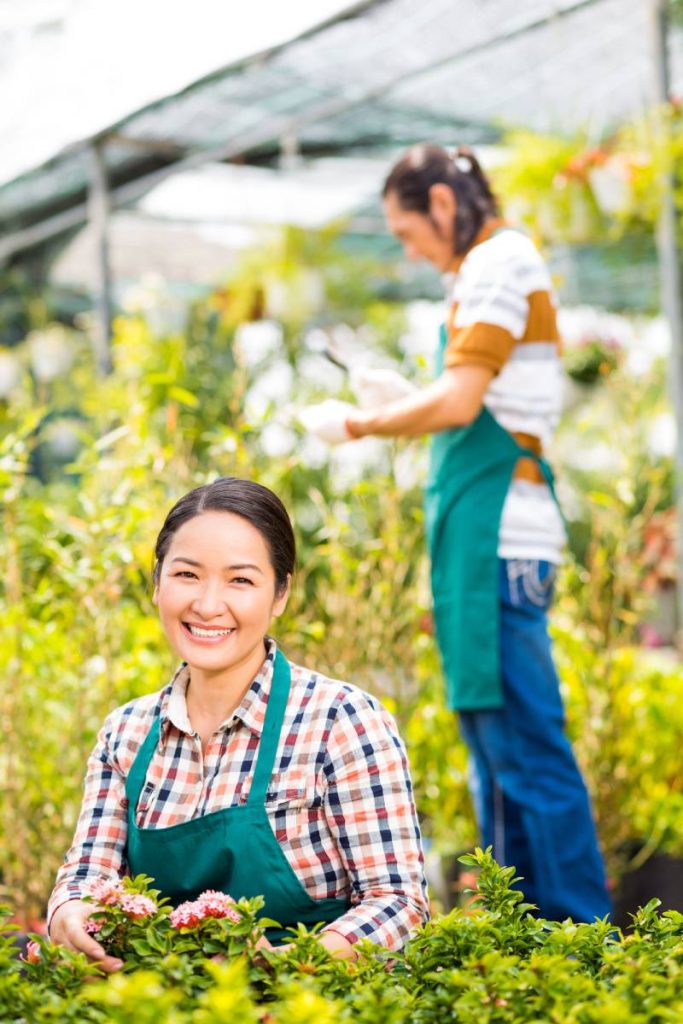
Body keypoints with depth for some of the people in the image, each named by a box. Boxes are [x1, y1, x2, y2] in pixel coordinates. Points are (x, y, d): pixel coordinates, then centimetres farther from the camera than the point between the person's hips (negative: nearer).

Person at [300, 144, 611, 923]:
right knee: (497, 748, 13)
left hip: (497, 535, -10)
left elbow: (459, 402, -17)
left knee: (525, 745, -9)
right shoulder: (492, 268, 22)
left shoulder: (497, 263, -7)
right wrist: (399, 404, 19)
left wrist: (360, 423, -5)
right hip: (489, 535, 10)